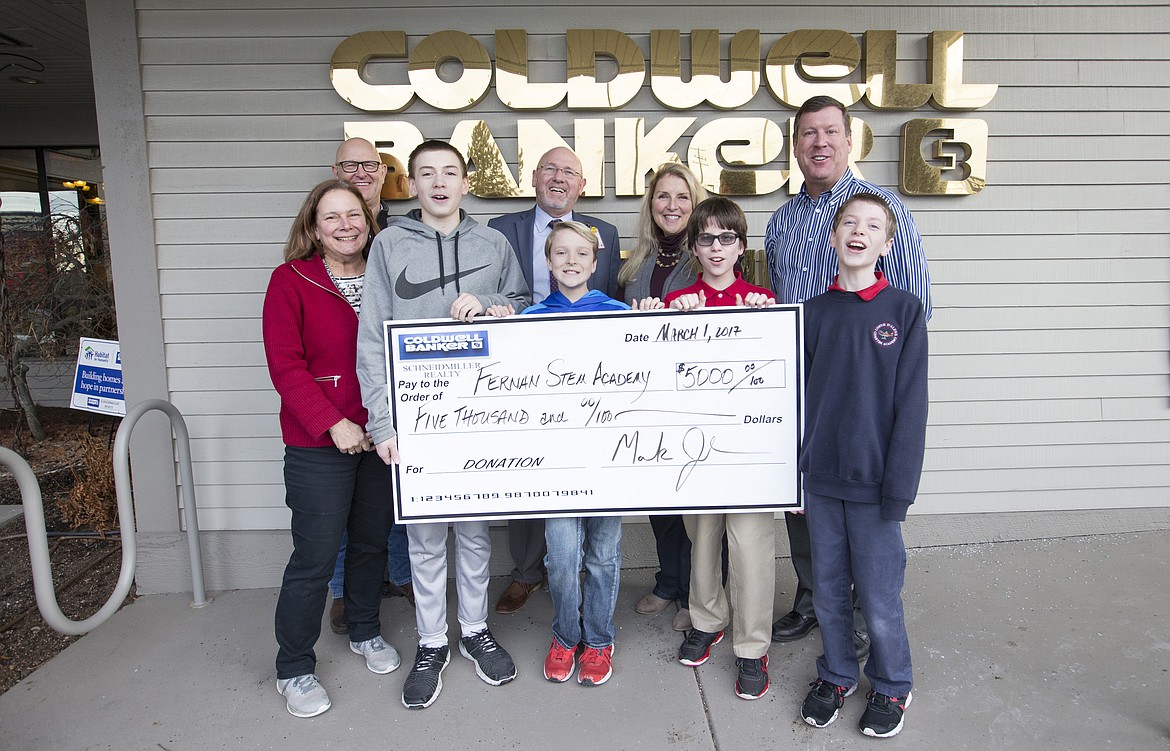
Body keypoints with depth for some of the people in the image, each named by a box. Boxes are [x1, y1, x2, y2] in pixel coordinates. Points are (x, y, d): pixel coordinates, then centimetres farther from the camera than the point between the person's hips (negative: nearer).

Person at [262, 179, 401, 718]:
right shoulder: (291, 280, -6)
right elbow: (285, 365, -11)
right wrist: (332, 423, -19)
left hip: (381, 437, 4)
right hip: (318, 447, -4)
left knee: (372, 541, 17)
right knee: (314, 557, 1)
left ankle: (365, 632, 40)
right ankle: (293, 669, 22)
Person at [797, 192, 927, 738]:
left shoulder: (904, 310, -5)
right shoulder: (814, 312, 5)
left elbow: (910, 405, -7)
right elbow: (802, 397, 8)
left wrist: (899, 488, -11)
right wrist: (795, 473, 7)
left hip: (874, 484, -3)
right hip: (821, 479, 3)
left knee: (879, 598, 7)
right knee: (828, 592, 15)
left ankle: (891, 687, 33)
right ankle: (836, 675, 37)